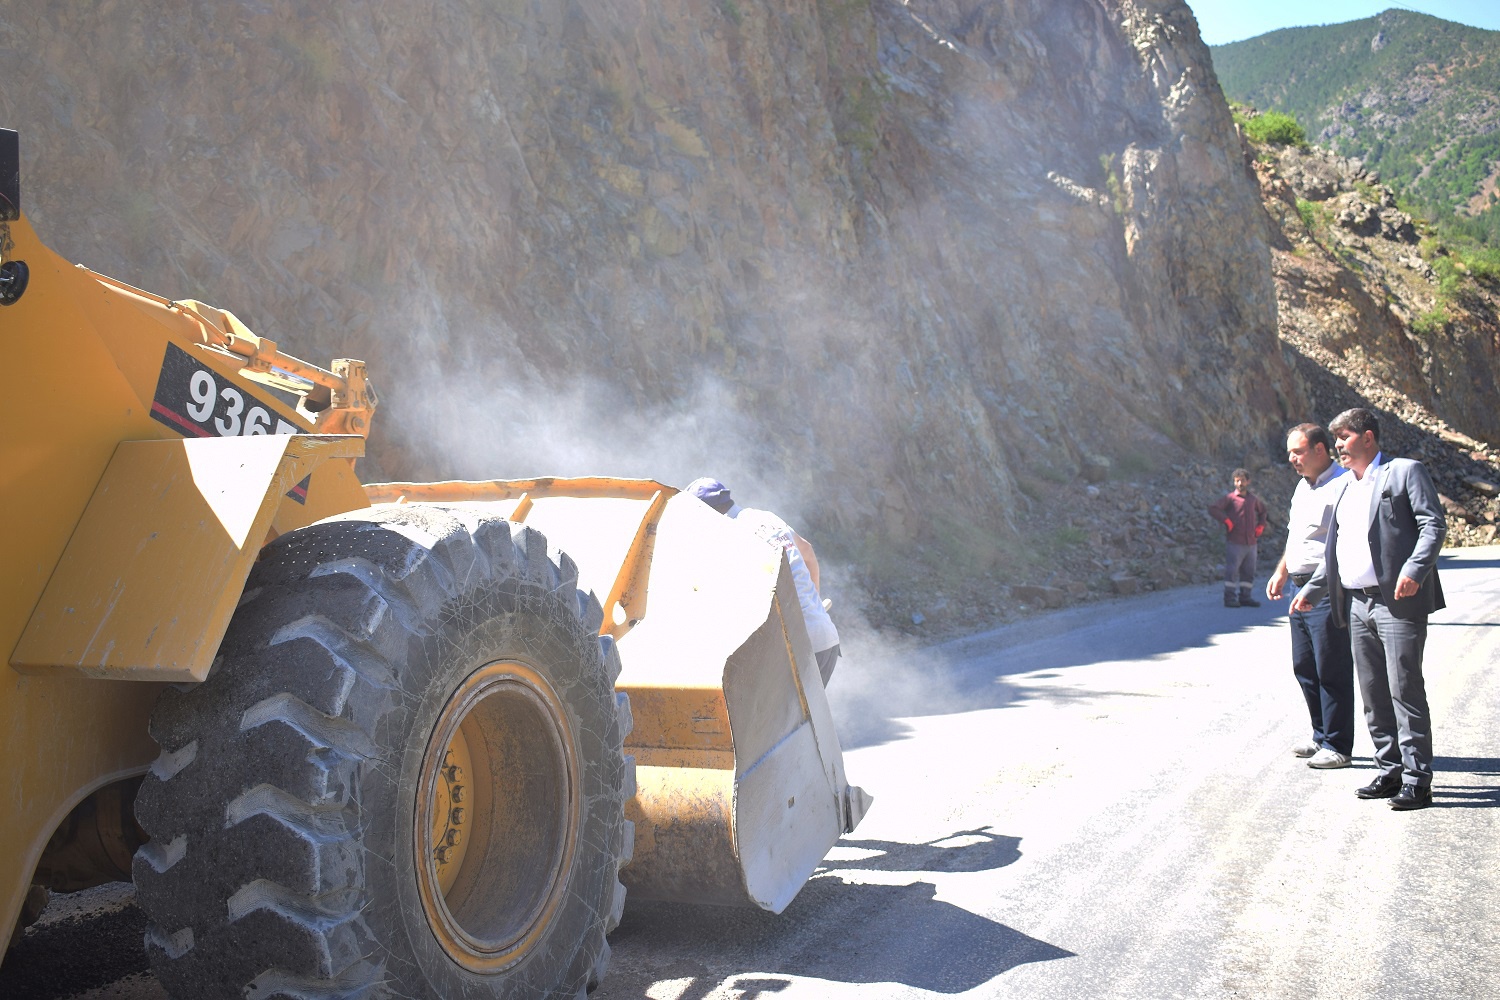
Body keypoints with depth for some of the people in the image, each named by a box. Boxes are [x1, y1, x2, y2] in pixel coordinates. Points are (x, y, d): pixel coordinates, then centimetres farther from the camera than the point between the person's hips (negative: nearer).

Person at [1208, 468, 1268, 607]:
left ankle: (1244, 597, 17)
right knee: (1232, 570, -6)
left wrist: (1261, 526, 17)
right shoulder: (1230, 497, -4)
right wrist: (1227, 521, -16)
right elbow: (1213, 509, -15)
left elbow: (1262, 511, 33)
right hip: (1235, 542, -6)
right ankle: (1230, 598, -1)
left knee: (1249, 572, 9)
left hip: (1251, 543, 6)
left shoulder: (1253, 499, 13)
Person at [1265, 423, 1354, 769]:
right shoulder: (1303, 487, 18)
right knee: (1304, 667, 14)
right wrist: (1281, 573, 21)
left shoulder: (1343, 485, -14)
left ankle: (1337, 746, 6)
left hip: (1329, 593, -9)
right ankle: (1321, 736, 25)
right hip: (1300, 591, 10)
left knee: (1331, 670, -3)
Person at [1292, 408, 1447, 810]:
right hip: (1357, 604, 7)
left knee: (1405, 690, -6)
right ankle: (1390, 771, 18)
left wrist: (1413, 570, -23)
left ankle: (1417, 779, 0)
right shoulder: (1345, 487, 21)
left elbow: (1434, 526, -9)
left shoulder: (1405, 472, 0)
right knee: (1373, 694, 9)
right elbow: (1333, 549, 25)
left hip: (1398, 602, -7)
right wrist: (1311, 591, 19)